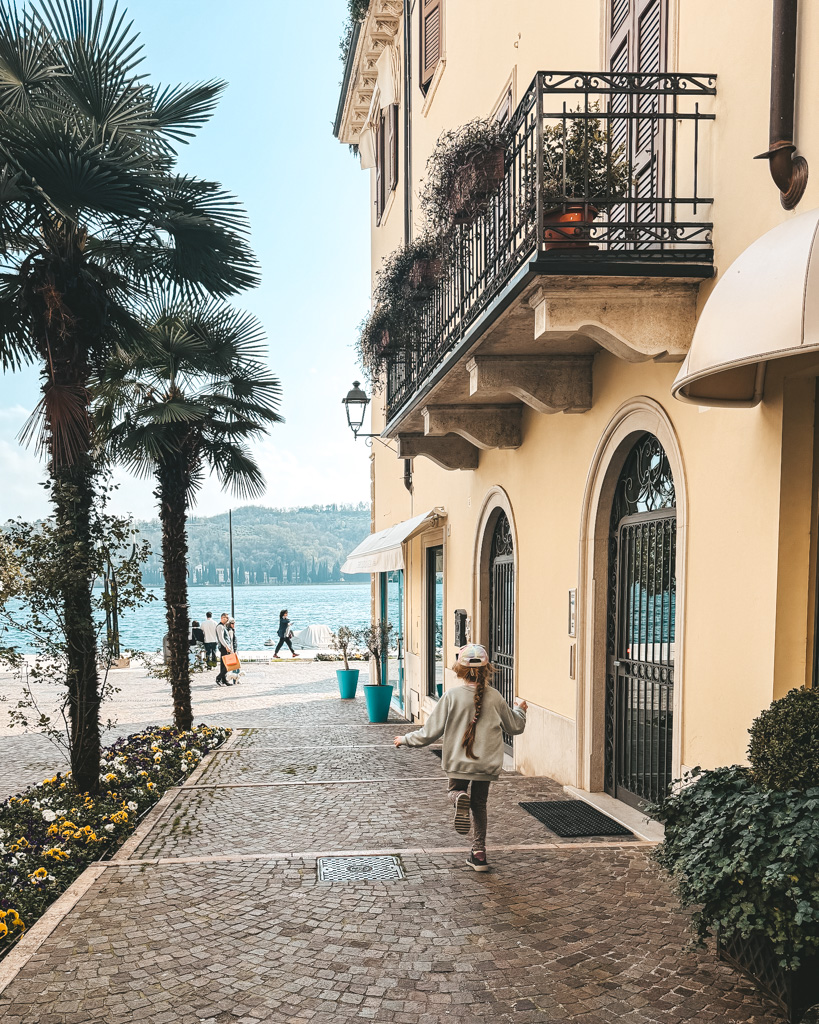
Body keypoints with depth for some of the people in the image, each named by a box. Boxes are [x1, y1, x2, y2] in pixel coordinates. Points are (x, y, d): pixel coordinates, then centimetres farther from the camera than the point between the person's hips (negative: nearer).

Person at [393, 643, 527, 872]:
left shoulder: (452, 696, -12)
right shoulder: (494, 697, -4)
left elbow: (430, 732, -8)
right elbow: (515, 727, 11)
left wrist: (405, 740, 9)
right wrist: (520, 710, 33)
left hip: (458, 761, -2)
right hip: (486, 763, 3)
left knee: (456, 790, 23)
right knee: (479, 805, 20)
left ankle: (460, 800, -13)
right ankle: (479, 853, 18)